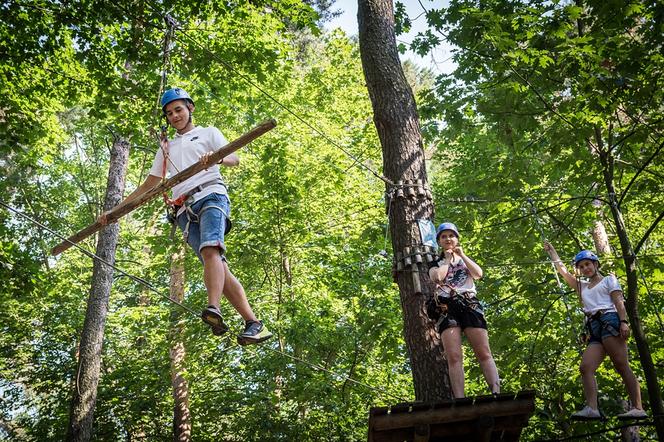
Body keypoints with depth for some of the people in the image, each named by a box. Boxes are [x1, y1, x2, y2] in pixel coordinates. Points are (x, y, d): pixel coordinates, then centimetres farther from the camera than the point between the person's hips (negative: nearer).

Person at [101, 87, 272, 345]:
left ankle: (214, 309, -50)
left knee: (210, 249, -32)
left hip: (211, 195, -3)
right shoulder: (166, 148, 33)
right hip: (185, 210, 4)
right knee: (218, 266, -12)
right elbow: (148, 186, 33)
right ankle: (255, 324, -18)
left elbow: (234, 160, 3)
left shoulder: (208, 133, 20)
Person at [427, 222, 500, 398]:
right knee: (454, 357, -15)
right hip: (447, 307, -1)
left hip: (469, 304, 1)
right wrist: (447, 259, 9)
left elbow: (479, 274, 5)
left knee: (484, 353, -12)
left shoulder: (466, 259, 27)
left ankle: (497, 394, -20)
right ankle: (460, 402, -23)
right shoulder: (435, 263, 22)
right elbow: (437, 277, -2)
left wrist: (462, 255, 6)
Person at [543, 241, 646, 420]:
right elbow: (563, 271, 34)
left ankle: (638, 408, -21)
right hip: (593, 329, 6)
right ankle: (592, 409, -27)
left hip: (609, 320, -6)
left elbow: (619, 301, 1)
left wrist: (624, 322, -14)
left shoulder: (608, 279, 16)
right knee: (585, 368, -15)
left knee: (622, 366, -16)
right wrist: (551, 251, 38)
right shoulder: (582, 286, 31)